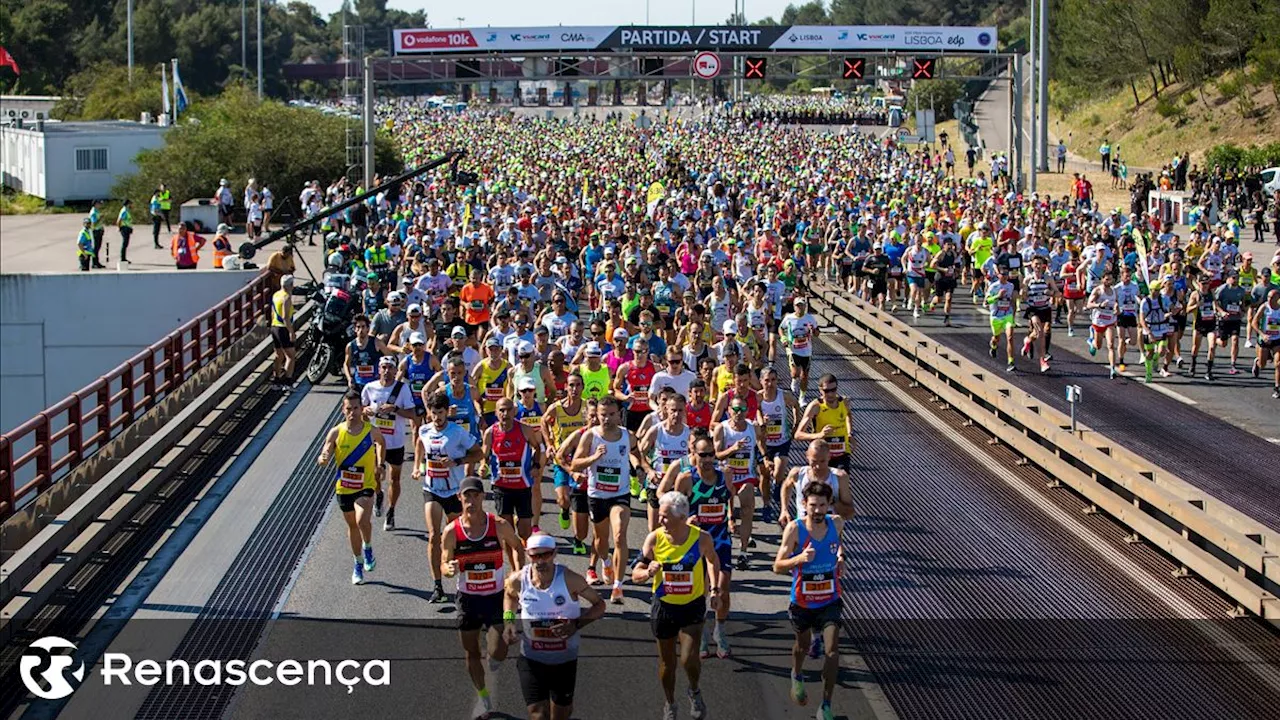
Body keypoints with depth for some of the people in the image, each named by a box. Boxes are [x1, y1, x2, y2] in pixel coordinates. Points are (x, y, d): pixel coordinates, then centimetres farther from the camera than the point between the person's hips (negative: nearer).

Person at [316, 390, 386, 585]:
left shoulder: (371, 432, -10)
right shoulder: (336, 433, -10)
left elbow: (381, 443, 15)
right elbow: (322, 461, -13)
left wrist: (380, 465, 10)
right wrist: (323, 459, -36)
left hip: (365, 486, -2)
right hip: (343, 487, 2)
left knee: (362, 521, -25)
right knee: (352, 526, 18)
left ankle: (368, 549, 6)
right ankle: (359, 564, 37)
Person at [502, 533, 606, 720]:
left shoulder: (569, 580, -19)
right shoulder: (518, 580, -12)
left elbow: (599, 605, -8)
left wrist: (577, 624, -24)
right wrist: (508, 620, -4)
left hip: (565, 660, 0)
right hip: (531, 661, 0)